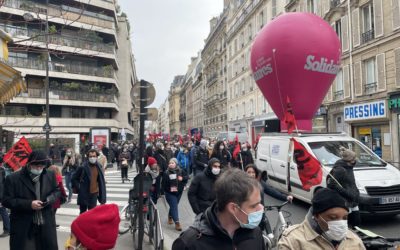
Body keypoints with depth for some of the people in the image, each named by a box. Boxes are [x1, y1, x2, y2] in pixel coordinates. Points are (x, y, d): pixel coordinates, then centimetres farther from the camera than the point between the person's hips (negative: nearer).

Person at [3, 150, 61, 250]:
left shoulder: (50, 175, 3)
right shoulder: (13, 178, -9)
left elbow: (56, 191, 15)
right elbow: (6, 200, -9)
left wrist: (49, 199, -8)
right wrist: (29, 204, -20)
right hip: (22, 228, -3)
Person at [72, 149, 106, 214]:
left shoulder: (98, 167, 0)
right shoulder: (83, 167, -12)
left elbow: (101, 181, 7)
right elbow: (74, 178, -3)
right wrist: (78, 189, -7)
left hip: (94, 194, 3)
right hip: (83, 194, -3)